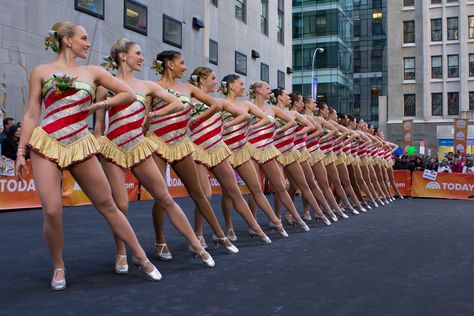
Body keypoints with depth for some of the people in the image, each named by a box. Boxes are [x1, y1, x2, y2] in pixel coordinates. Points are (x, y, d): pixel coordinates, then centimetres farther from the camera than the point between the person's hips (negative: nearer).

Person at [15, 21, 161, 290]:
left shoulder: (93, 72, 11)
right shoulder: (41, 72, 5)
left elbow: (129, 94, 13)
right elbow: (31, 115, 4)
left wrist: (101, 105, 0)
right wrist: (21, 152, -1)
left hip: (80, 146, 2)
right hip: (46, 145, -2)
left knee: (108, 205, 4)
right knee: (52, 212, -11)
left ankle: (141, 256, 14)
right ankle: (59, 267, 13)